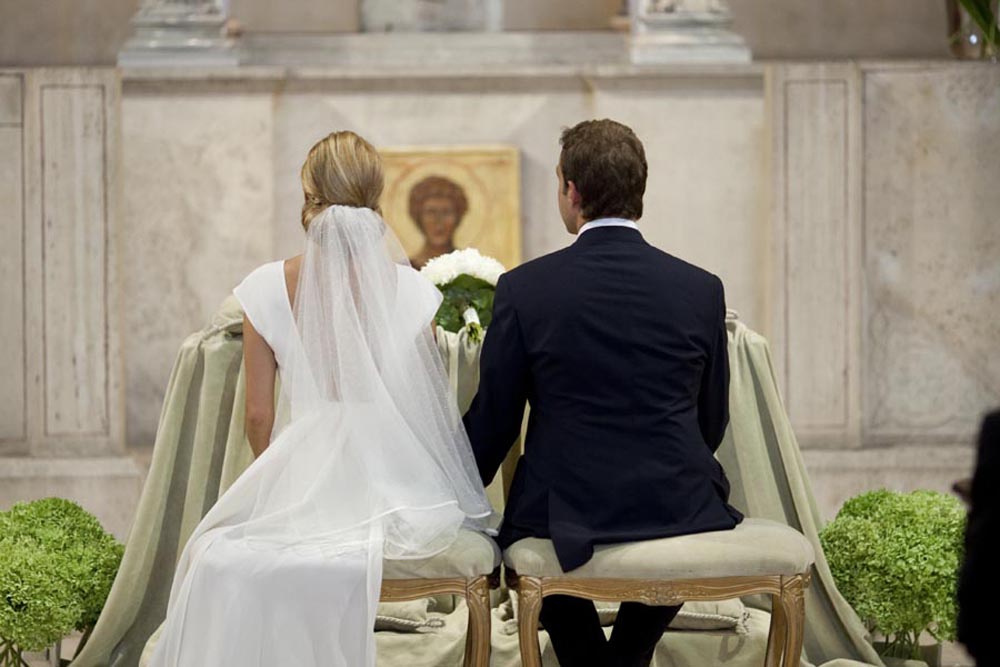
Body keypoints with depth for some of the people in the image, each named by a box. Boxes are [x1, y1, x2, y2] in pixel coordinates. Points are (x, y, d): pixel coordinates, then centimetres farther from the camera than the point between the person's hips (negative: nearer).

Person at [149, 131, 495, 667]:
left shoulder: (269, 289, -2)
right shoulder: (410, 290, 0)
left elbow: (259, 417, 3)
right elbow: (425, 407, 7)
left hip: (302, 472, -2)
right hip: (392, 480, 2)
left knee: (219, 560, 14)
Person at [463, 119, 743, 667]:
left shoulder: (524, 288, -7)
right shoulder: (701, 290, -1)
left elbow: (492, 421, 0)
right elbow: (712, 422, 9)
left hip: (567, 522, -1)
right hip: (680, 511, 2)